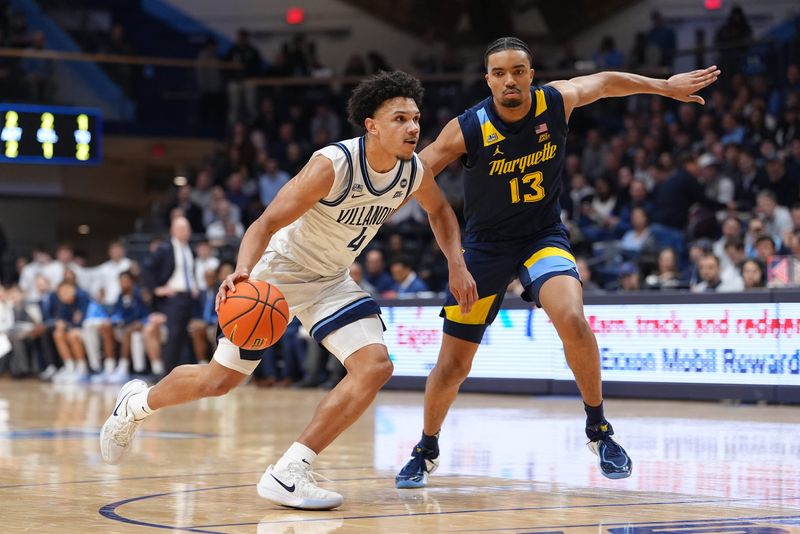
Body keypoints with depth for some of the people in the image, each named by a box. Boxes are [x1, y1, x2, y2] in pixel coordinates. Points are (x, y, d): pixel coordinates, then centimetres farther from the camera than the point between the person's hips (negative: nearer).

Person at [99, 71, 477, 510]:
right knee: (218, 379, 5)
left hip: (331, 281, 5)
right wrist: (242, 271, -50)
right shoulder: (333, 165, -31)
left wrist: (456, 265, -2)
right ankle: (134, 404, 37)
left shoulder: (414, 173, -12)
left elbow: (439, 210, 13)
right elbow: (267, 223, -32)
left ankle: (288, 473, -15)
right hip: (278, 273, -5)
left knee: (375, 365, -18)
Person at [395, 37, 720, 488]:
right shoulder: (467, 130, -20)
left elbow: (607, 82, 8)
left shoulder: (557, 101, -13)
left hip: (544, 235, 0)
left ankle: (598, 428, -9)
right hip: (486, 244, 0)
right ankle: (426, 451, 30)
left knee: (572, 320, -30)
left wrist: (667, 86, 15)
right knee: (452, 367, 3)